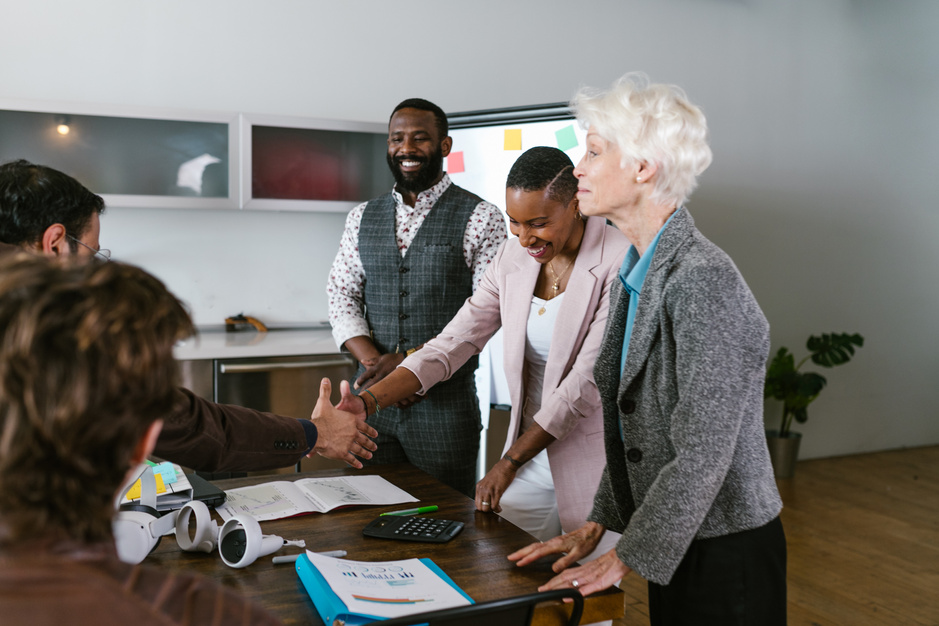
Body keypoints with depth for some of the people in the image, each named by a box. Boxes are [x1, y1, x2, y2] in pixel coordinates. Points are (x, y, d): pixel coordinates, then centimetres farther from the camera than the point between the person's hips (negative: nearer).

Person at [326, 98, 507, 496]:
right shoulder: (362, 218, 11)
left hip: (445, 401, -3)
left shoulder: (480, 219, -4)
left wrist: (411, 359, -17)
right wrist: (374, 361, -11)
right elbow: (341, 296, 7)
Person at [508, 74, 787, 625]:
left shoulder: (702, 279, -24)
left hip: (727, 554, -8)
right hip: (673, 544, 8)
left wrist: (624, 558, -18)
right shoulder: (634, 274, 5)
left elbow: (703, 452, -25)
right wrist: (600, 522, 7)